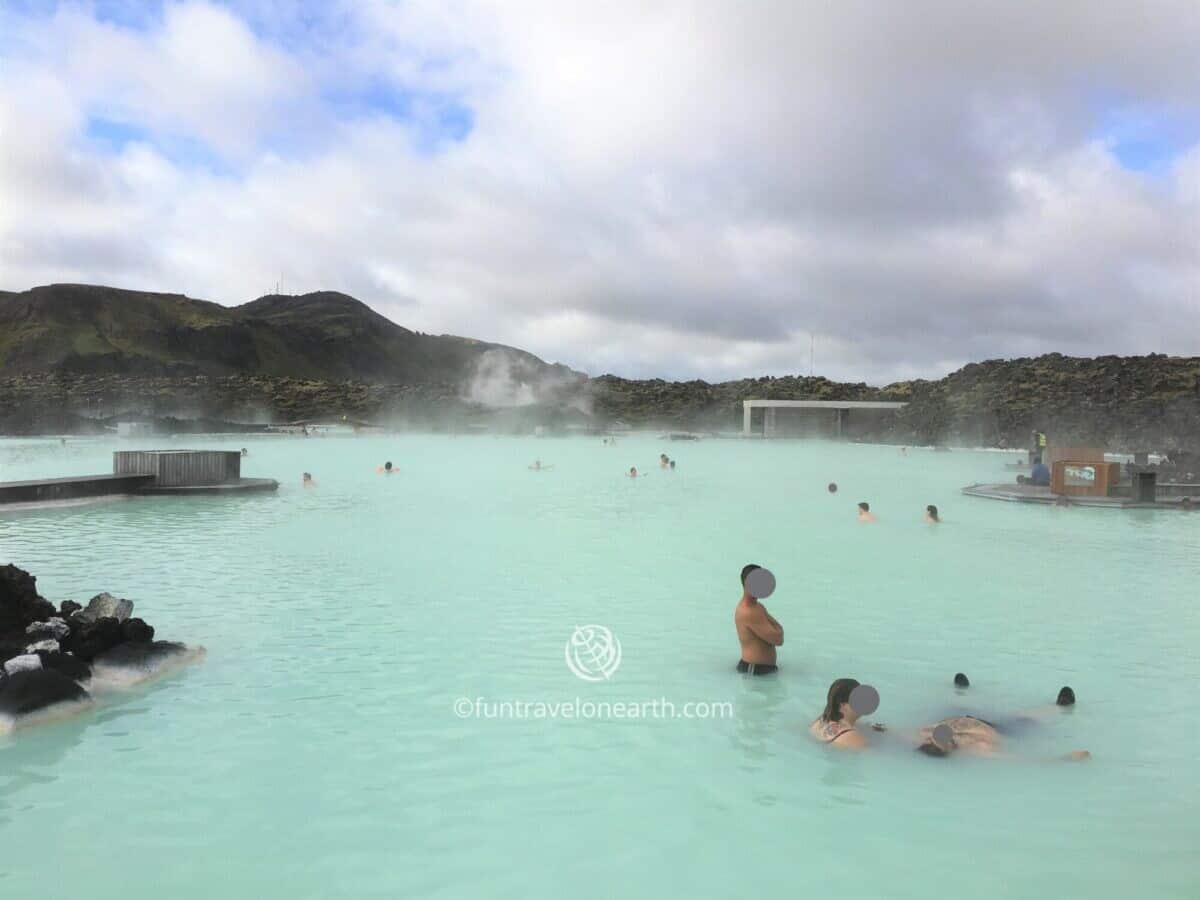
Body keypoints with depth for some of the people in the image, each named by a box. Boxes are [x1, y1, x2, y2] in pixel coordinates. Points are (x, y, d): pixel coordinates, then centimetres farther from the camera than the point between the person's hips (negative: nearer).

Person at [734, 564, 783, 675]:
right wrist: (778, 631, 0)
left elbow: (779, 630, 10)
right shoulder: (749, 613, -22)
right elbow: (778, 640, -20)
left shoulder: (757, 606, 11)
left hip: (765, 666, 10)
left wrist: (777, 630, -11)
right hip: (755, 670, -10)